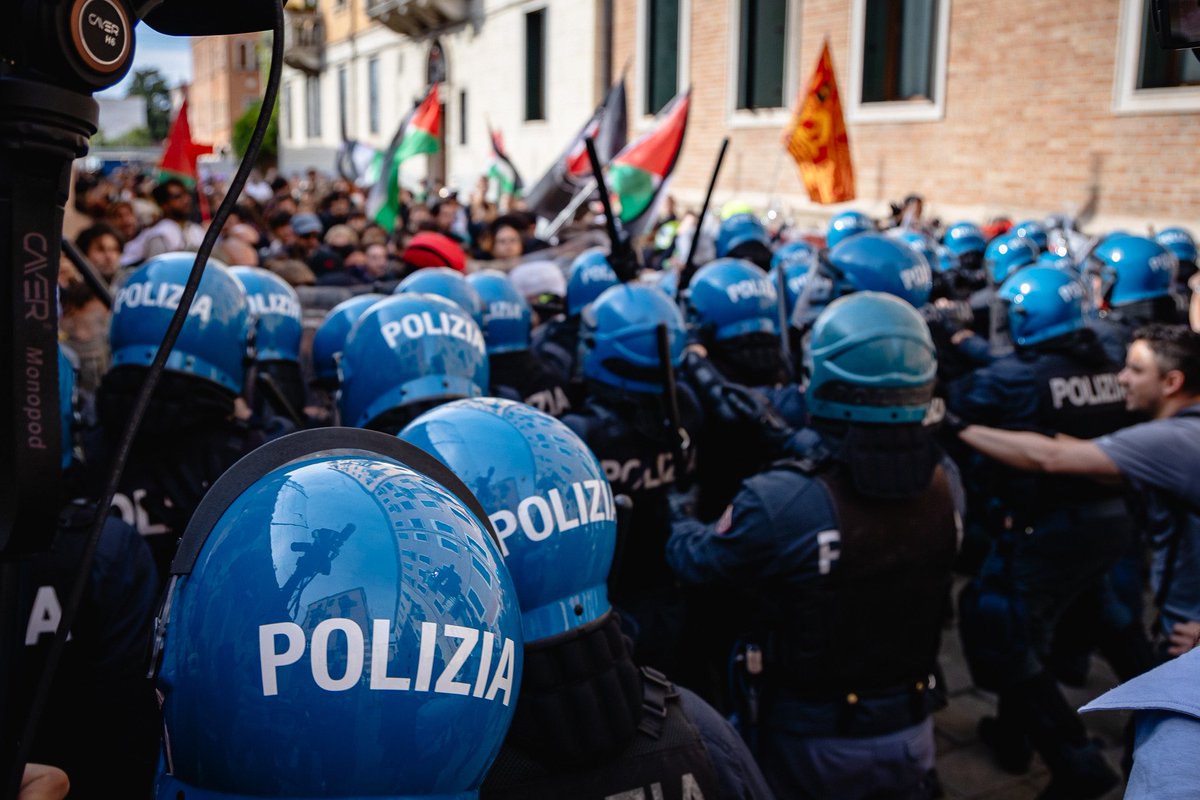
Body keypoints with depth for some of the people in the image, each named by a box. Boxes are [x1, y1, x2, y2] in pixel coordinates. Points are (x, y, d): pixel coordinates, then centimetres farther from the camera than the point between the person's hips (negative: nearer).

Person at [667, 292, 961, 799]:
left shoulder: (782, 503, -30)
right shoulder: (945, 482, -14)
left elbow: (699, 561, -11)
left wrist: (677, 522, 11)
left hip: (811, 741, -4)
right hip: (909, 732, 4)